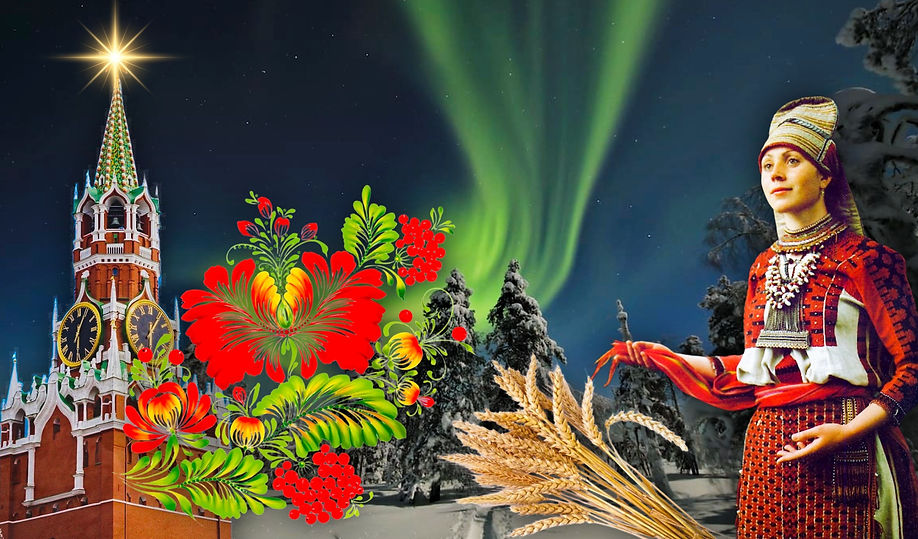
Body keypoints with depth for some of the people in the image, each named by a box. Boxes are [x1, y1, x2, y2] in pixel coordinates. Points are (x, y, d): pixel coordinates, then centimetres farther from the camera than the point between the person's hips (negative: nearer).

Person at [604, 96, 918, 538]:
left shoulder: (863, 259, -3)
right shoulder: (764, 268, 13)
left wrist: (851, 431, -18)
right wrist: (666, 357, 14)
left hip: (841, 453, -5)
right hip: (767, 449, 5)